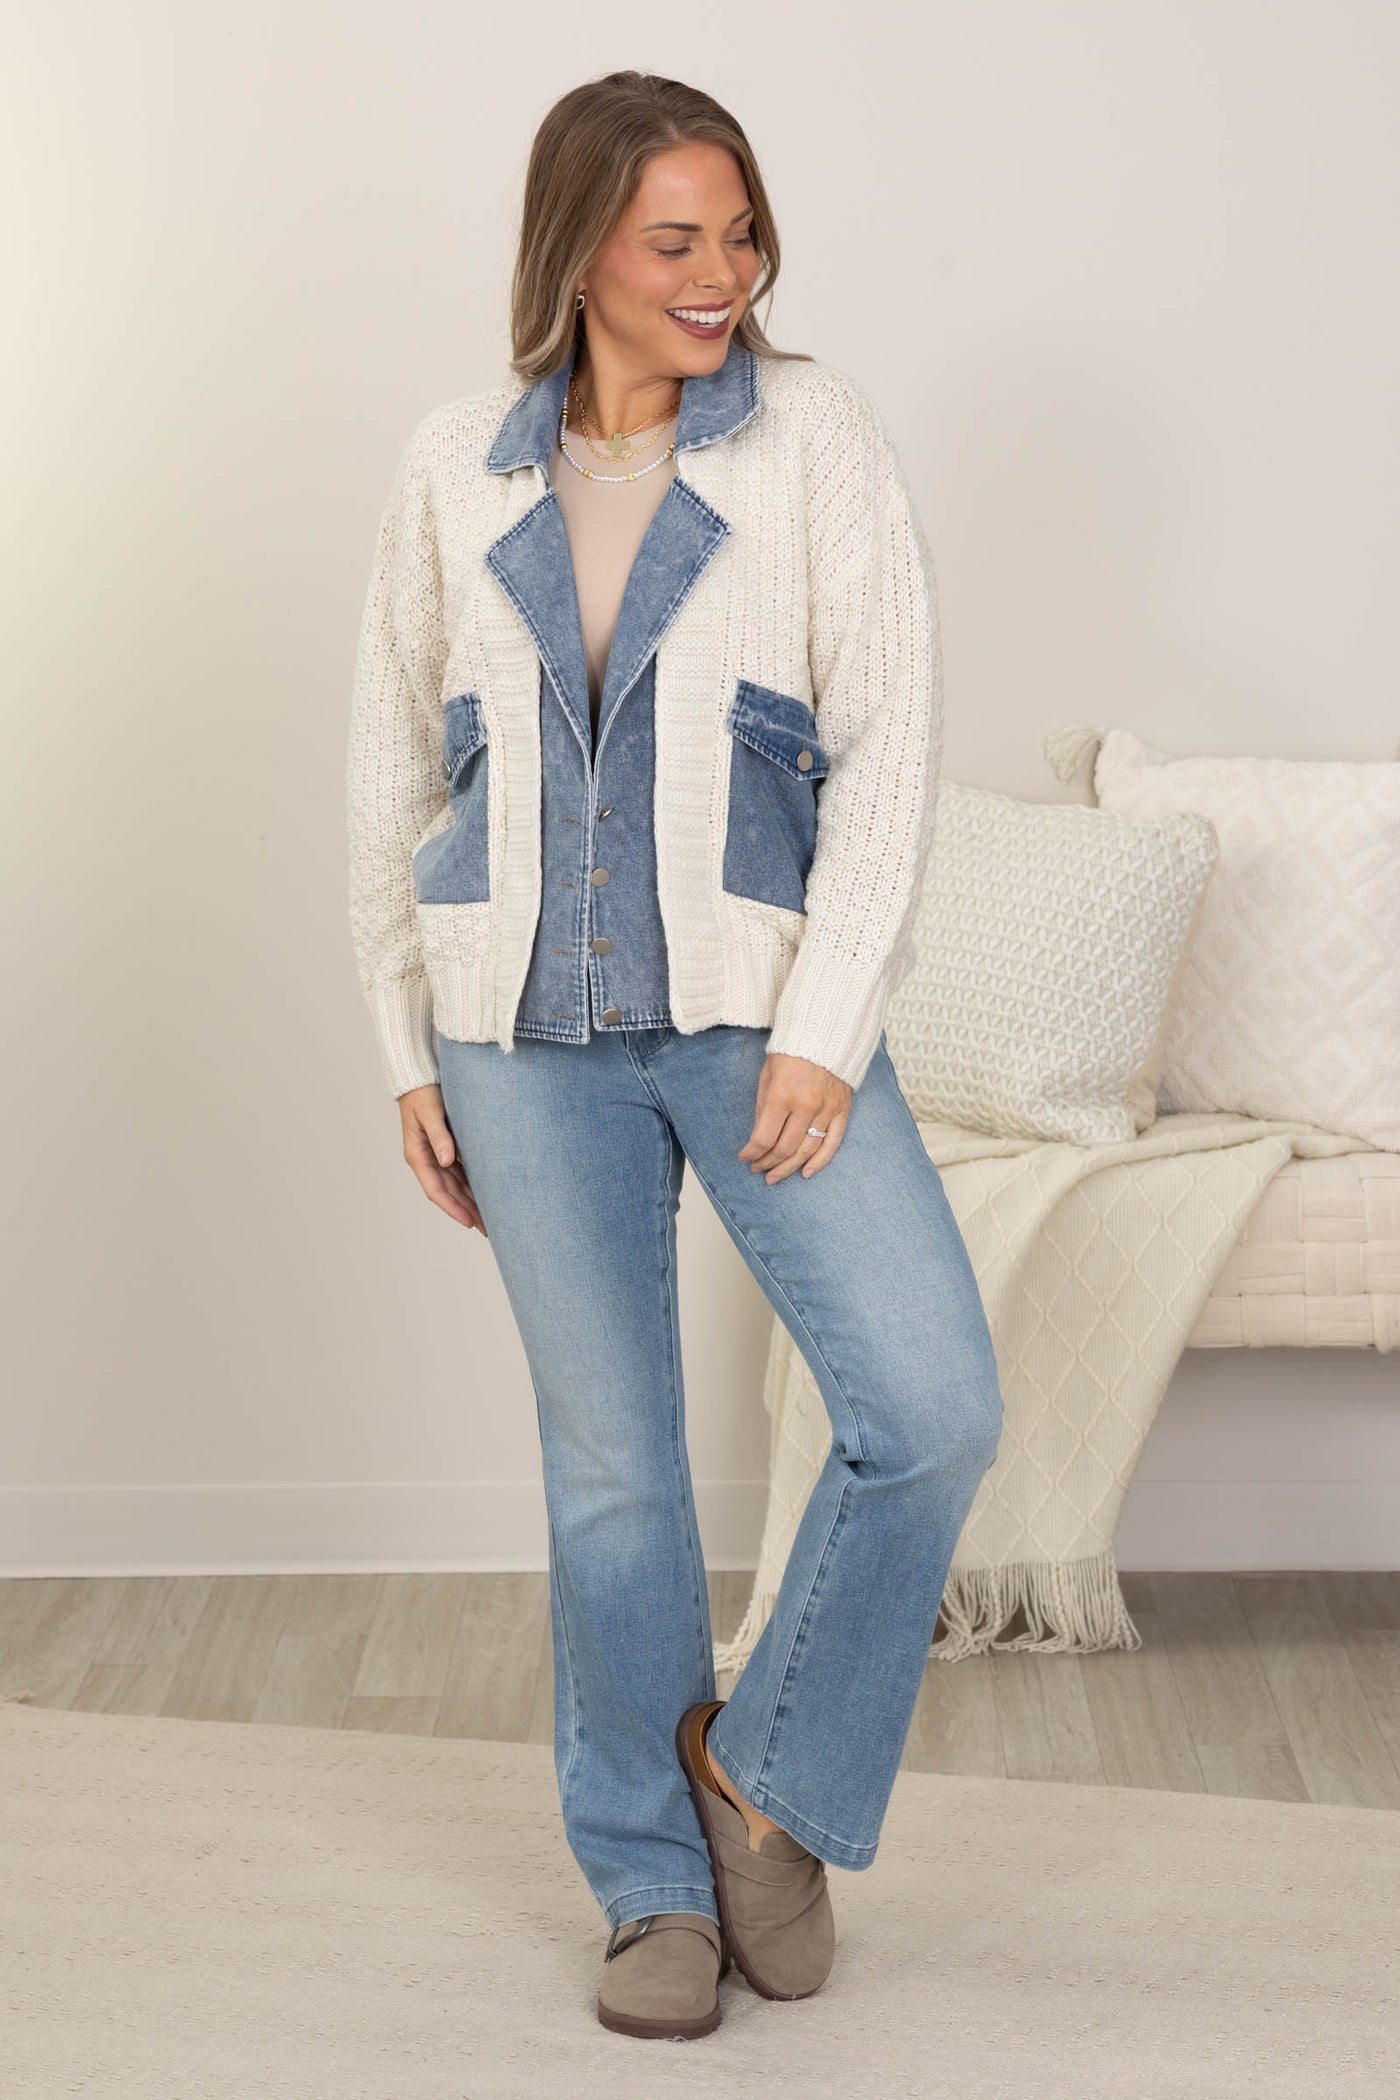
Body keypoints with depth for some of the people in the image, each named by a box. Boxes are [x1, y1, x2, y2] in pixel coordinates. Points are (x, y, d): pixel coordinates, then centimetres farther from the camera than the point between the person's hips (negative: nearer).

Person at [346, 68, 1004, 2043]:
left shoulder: (816, 435, -1)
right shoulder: (457, 468, 5)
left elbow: (889, 745, -7)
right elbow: (392, 770, 11)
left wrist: (825, 1032, -15)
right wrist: (411, 1054, 8)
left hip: (756, 1012, -1)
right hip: (530, 1030, 1)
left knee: (935, 1410, -13)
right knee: (608, 1459, 7)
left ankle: (769, 1767, 11)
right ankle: (657, 1882, 24)